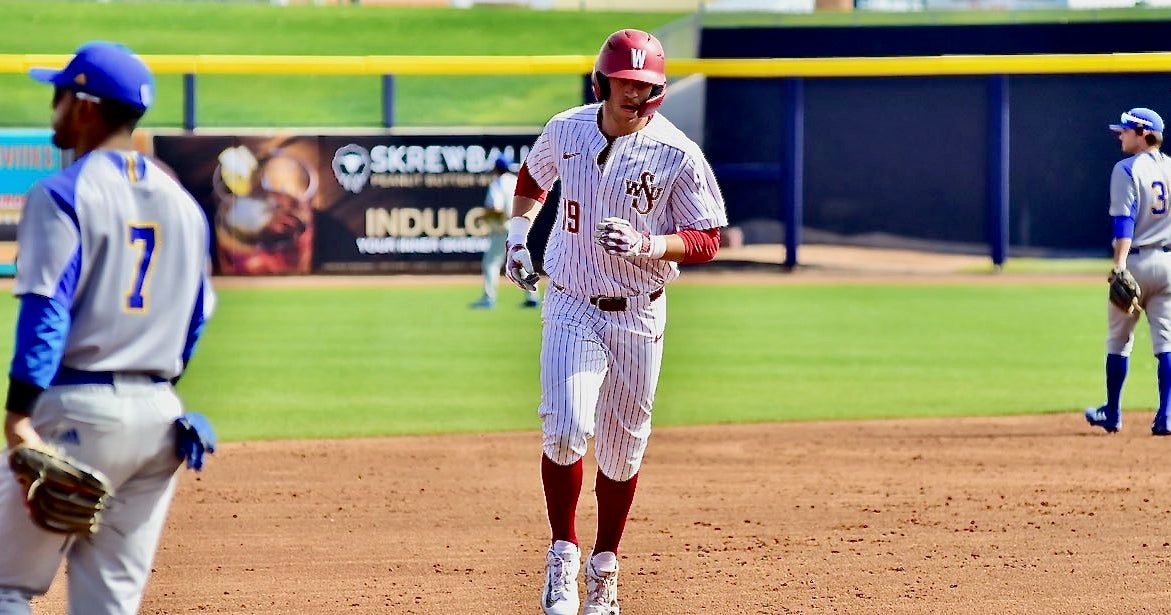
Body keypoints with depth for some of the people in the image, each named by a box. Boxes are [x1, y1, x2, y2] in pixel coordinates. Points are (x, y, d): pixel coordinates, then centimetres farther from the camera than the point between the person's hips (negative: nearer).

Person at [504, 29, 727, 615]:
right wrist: (517, 235, 13)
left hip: (638, 318, 0)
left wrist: (647, 244, -25)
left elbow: (707, 241, -9)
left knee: (622, 451, 9)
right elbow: (534, 176, 20)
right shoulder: (566, 130, -3)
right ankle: (562, 556, -3)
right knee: (565, 430, -18)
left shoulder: (677, 154, -12)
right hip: (572, 308, 0)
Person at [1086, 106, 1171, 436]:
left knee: (1119, 339, 10)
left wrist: (1120, 265, -25)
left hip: (1136, 261, -4)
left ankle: (1112, 413, 19)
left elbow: (1125, 220, -18)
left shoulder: (1127, 169, -8)